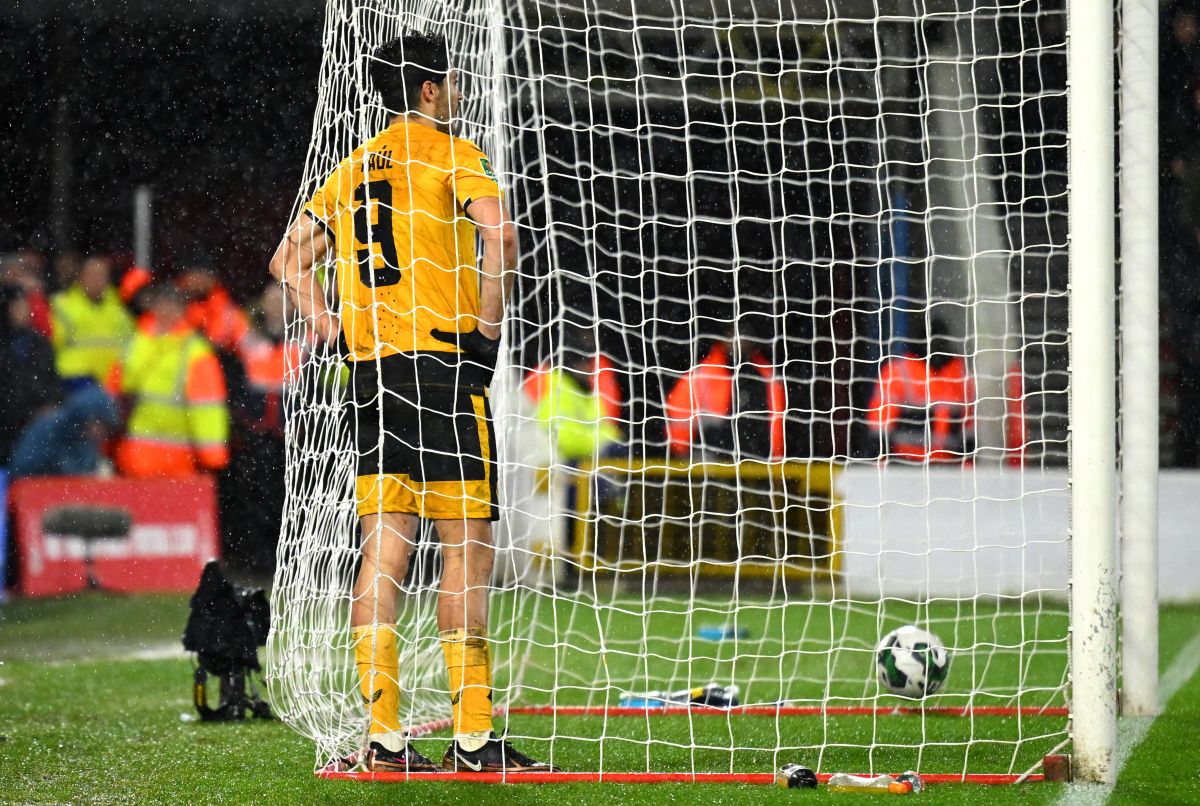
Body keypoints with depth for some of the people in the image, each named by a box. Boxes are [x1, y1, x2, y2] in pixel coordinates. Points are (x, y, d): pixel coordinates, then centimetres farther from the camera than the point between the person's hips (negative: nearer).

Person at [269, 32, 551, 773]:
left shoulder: (354, 168, 18)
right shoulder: (450, 153, -2)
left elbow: (289, 258, 21)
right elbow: (499, 233, -18)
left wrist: (334, 330, 15)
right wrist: (489, 324, -9)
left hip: (371, 370, 7)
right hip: (443, 361, -7)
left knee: (385, 551, 5)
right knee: (468, 546, -5)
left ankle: (383, 733, 2)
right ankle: (472, 734, -9)